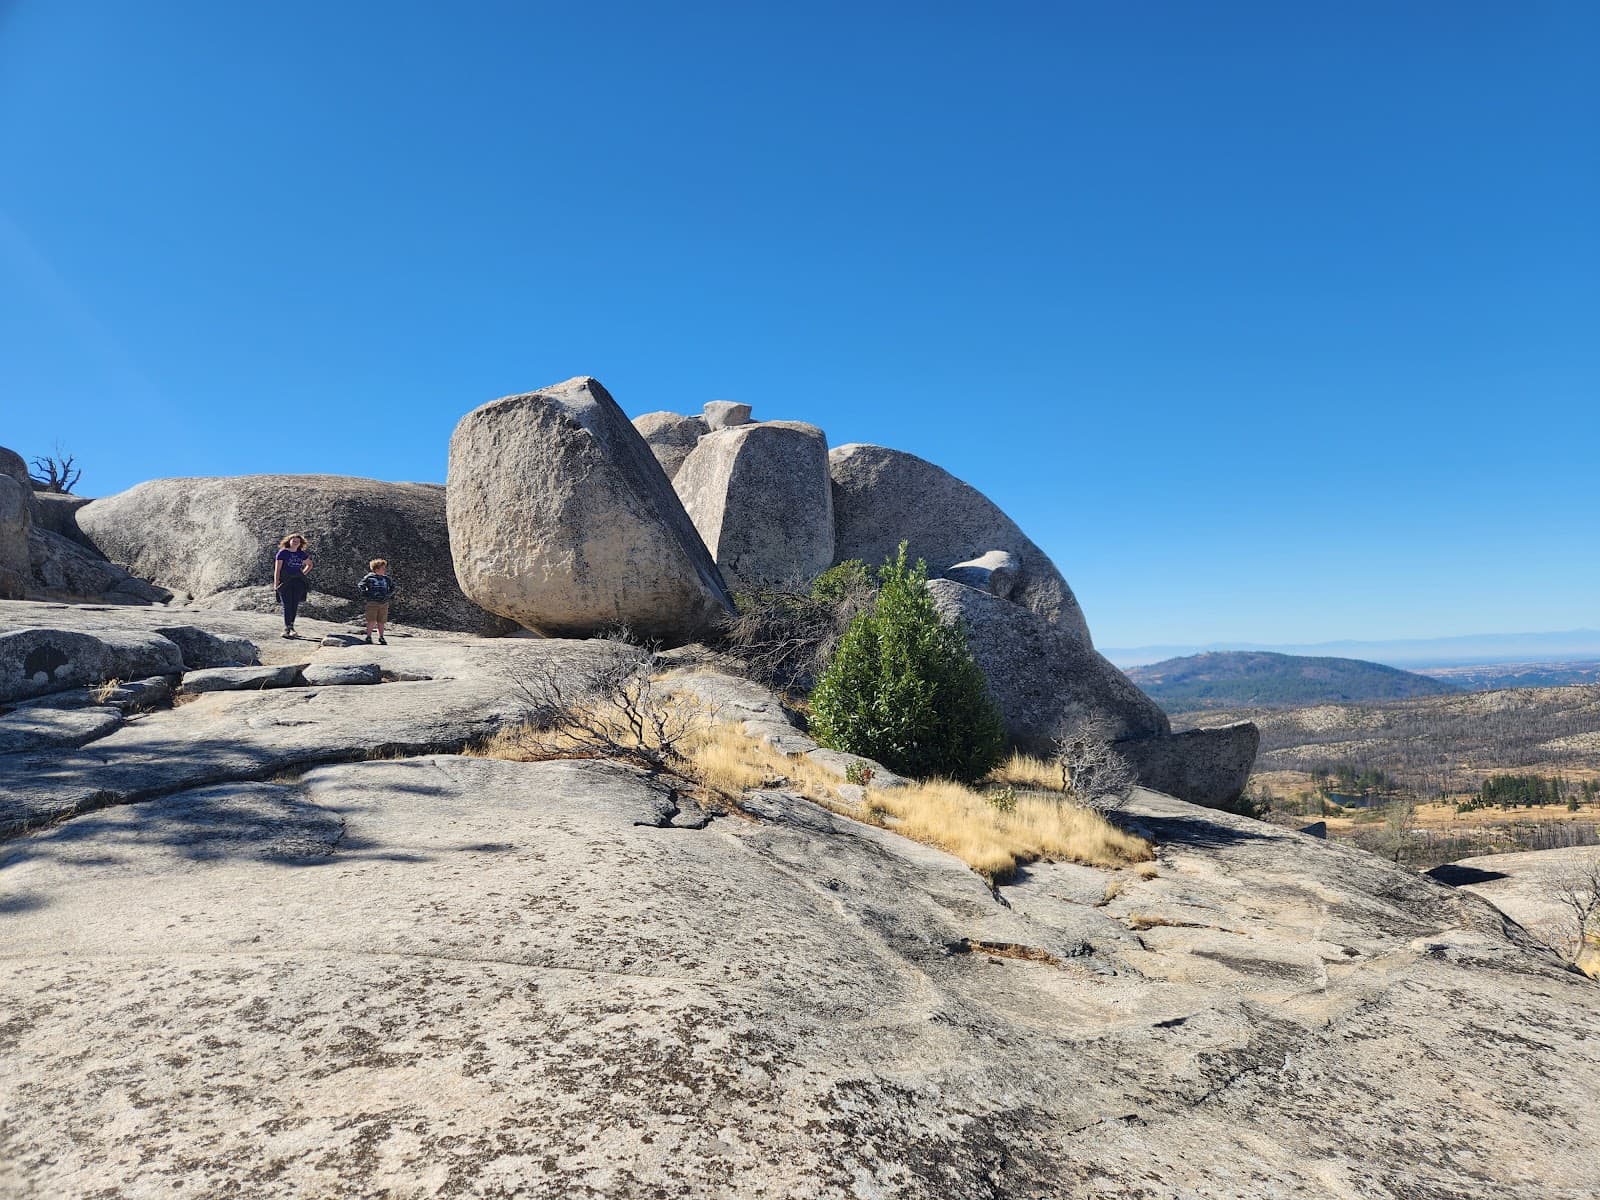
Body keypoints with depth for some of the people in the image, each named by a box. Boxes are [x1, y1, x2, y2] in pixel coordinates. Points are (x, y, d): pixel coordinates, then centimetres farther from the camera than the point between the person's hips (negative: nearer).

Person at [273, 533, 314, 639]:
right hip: (285, 582, -4)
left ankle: (291, 626, 7)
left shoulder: (302, 554, 11)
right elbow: (277, 569, -3)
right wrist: (276, 583, -9)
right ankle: (287, 628, -8)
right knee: (287, 605, -8)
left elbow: (309, 565, 29)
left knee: (295, 605, 1)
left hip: (298, 582, 4)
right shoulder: (282, 553, -1)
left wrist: (303, 574, 14)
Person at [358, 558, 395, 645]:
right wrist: (366, 594, -5)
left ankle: (381, 637, 16)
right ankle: (369, 637, 5)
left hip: (384, 603, 4)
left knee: (381, 622, 7)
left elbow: (392, 587, 27)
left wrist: (388, 594, 13)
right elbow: (360, 586, 2)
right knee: (371, 621, -5)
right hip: (372, 602, -4)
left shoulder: (386, 578, 12)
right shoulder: (369, 577, -2)